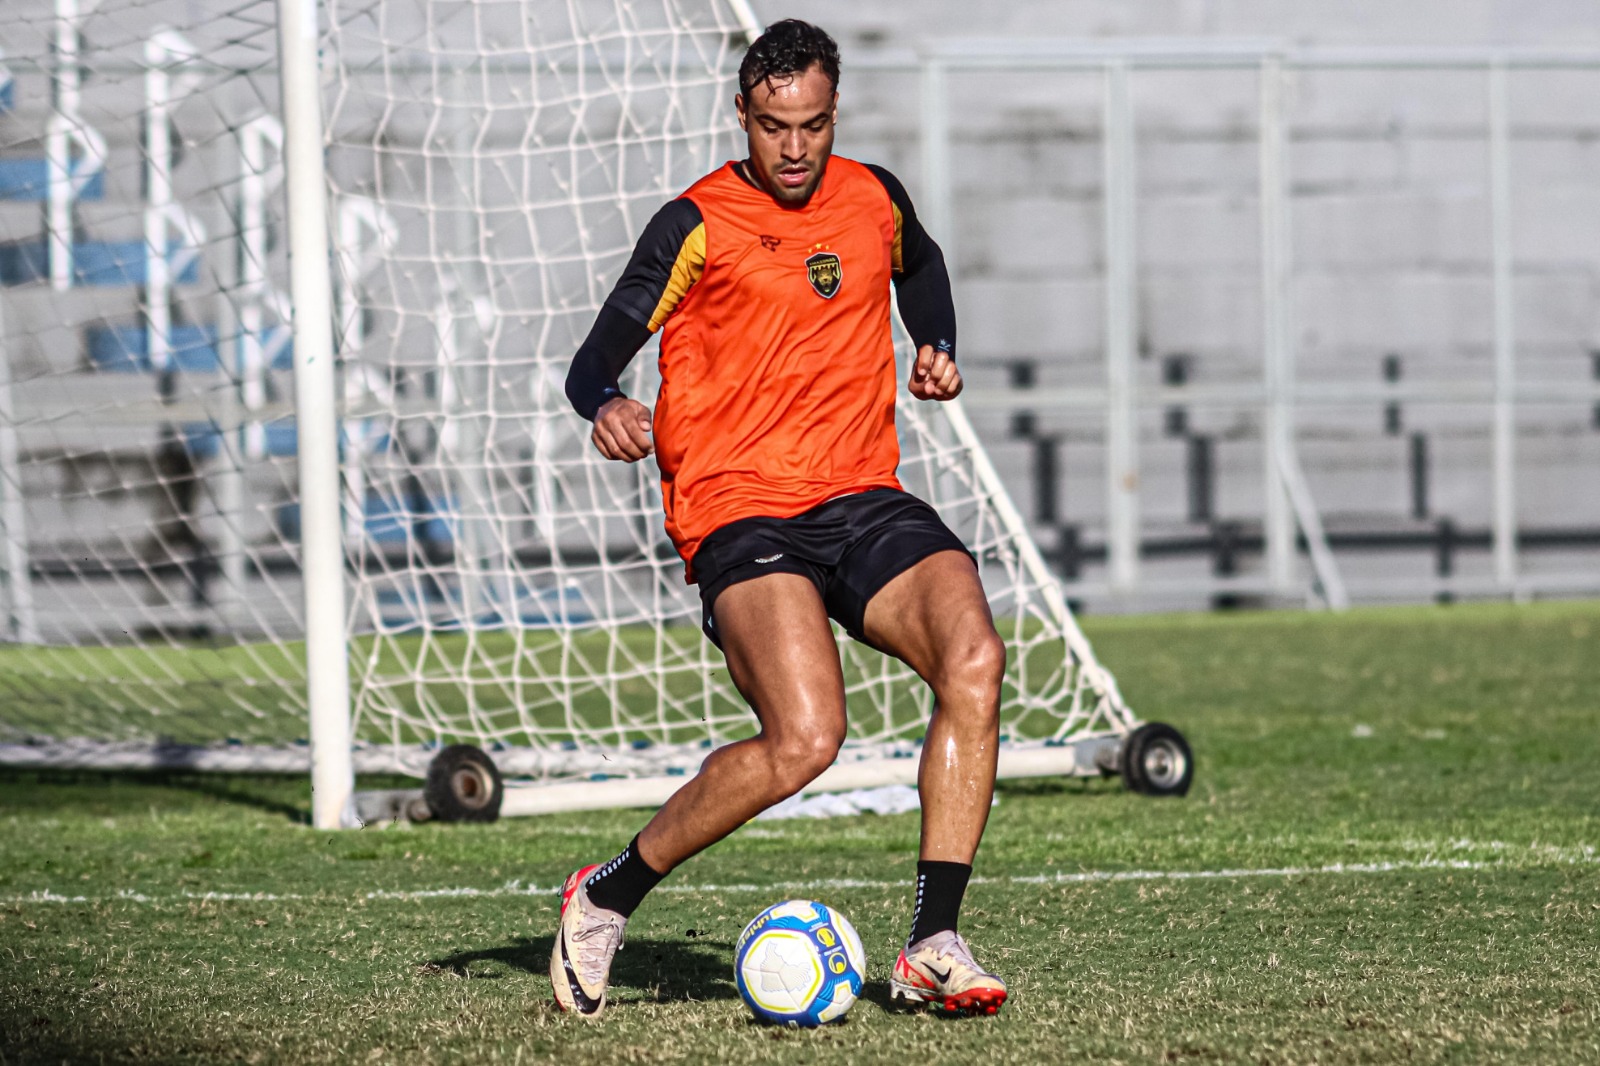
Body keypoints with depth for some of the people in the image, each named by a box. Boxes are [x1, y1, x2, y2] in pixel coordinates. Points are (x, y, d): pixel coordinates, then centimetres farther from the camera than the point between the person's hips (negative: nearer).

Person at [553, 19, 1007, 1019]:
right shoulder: (698, 224, -2)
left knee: (974, 662, -23)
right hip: (743, 514, -5)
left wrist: (937, 349, 18)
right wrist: (610, 407, -28)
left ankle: (933, 944, -16)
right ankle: (606, 898, -5)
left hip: (865, 501, 5)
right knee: (805, 738, -26)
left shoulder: (875, 198, 13)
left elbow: (921, 263, 38)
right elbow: (593, 364, -5)